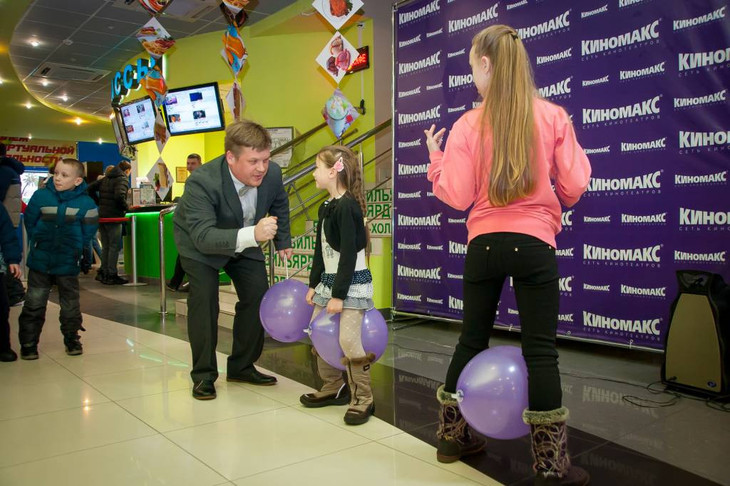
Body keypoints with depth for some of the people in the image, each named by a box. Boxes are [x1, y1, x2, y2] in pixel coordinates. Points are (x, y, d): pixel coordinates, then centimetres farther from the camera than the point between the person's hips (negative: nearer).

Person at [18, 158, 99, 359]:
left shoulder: (86, 203, -8)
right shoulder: (40, 196, -5)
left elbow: (89, 231, 0)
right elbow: (29, 222, 5)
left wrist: (76, 249, -3)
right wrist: (37, 243, 2)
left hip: (68, 264, -1)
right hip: (40, 262, 1)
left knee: (70, 305, 11)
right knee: (34, 304, 6)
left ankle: (72, 338, 28)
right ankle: (28, 342, 18)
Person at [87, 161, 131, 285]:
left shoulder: (105, 178, 16)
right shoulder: (123, 179, -8)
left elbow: (90, 188, 14)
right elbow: (119, 196, -24)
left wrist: (99, 202, 14)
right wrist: (126, 208, -11)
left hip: (102, 216, 8)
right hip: (113, 216, -8)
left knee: (105, 246, 15)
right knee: (114, 246, -1)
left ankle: (103, 273, 20)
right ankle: (111, 276, 1)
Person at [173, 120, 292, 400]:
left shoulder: (272, 173, -24)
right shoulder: (201, 182, -39)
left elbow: (279, 206, 0)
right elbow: (203, 236, -47)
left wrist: (283, 242, 4)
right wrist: (252, 235, -60)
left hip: (245, 240, 5)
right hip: (198, 244, -5)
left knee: (258, 296, 2)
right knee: (205, 300, -16)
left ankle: (242, 367, 19)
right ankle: (203, 375, 2)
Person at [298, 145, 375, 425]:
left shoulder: (347, 206, -18)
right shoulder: (327, 207, 10)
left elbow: (349, 254, -20)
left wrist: (339, 295, -19)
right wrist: (314, 284, 12)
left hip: (352, 283, -10)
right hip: (329, 281, 10)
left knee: (348, 340, -12)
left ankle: (363, 399, 4)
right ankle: (333, 388, 29)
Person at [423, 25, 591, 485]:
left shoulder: (468, 125, -2)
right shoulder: (553, 116, -1)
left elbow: (457, 197, -4)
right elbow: (574, 188, -2)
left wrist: (436, 159, 12)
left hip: (484, 244, 1)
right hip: (535, 243, -1)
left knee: (471, 340, 16)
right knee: (541, 350, 4)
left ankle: (453, 436, 30)